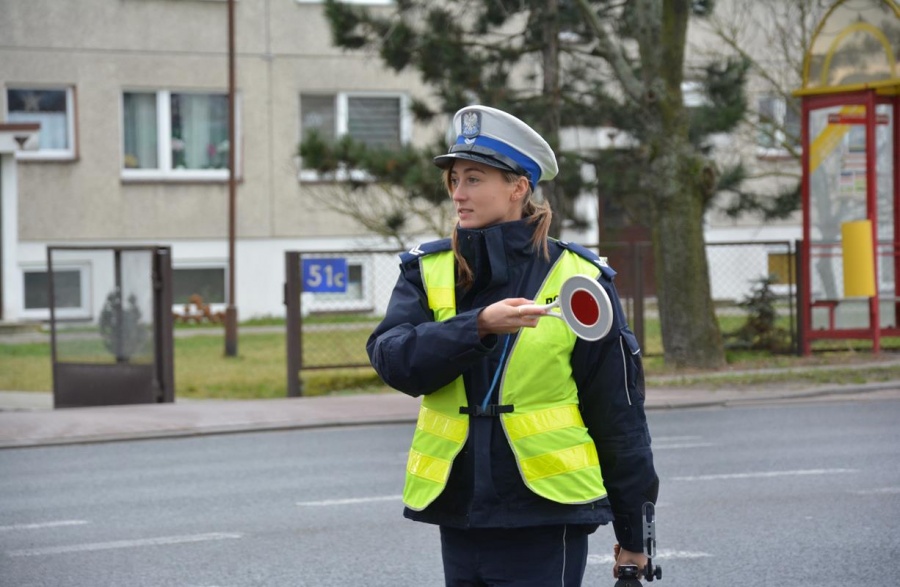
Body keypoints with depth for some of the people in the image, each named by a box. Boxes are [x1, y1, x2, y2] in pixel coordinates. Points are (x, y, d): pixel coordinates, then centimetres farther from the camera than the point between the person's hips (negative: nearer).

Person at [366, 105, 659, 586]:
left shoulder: (577, 278, -2)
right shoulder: (428, 271, 6)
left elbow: (618, 414, 2)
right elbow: (393, 359, -11)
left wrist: (633, 533, 3)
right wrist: (479, 326, -26)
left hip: (546, 517, -4)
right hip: (459, 514, 4)